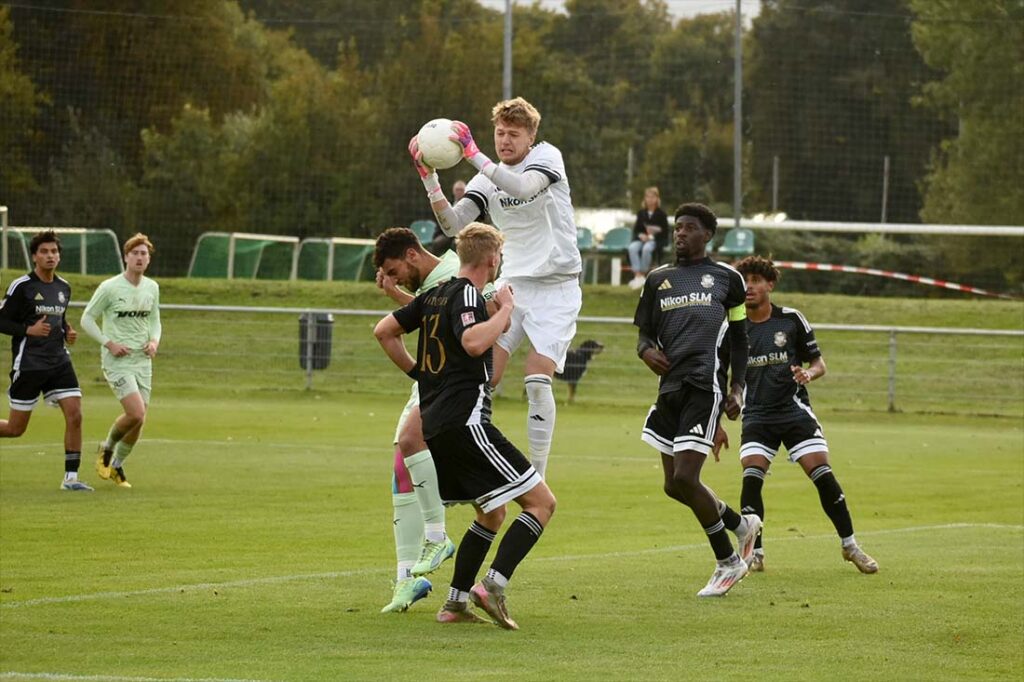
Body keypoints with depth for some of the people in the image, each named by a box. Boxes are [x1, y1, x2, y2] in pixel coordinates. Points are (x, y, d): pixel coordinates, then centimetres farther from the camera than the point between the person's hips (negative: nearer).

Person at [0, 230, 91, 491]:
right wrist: (29, 330, -21)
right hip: (28, 364, -5)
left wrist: (68, 333, 5)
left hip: (59, 361, 5)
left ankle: (71, 477, -6)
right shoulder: (21, 287, -9)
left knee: (75, 415, -11)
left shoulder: (63, 287, 10)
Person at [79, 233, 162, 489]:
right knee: (136, 413, -19)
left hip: (143, 361, 6)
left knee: (138, 420, 4)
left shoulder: (152, 288, 7)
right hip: (117, 361, -6)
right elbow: (87, 319, -3)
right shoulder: (109, 288, -9)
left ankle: (117, 465, 25)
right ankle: (107, 447, 9)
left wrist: (154, 341, -1)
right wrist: (109, 343, -13)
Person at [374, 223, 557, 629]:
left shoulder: (436, 294, 16)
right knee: (541, 502, -7)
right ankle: (493, 587, -20)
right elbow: (473, 342, -28)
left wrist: (418, 372, 25)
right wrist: (505, 310, -15)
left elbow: (384, 331, 23)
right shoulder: (467, 294, -9)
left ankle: (455, 603, 16)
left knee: (493, 514, 22)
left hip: (435, 425, 10)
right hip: (465, 421, -10)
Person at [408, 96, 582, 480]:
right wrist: (429, 177, -17)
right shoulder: (487, 178, 5)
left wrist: (473, 154, -33)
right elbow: (452, 224, -6)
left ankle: (536, 481, -7)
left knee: (537, 381, -15)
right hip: (512, 285, 4)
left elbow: (523, 186, -28)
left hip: (556, 287, -4)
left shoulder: (547, 156, -6)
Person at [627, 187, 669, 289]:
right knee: (632, 248, -31)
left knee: (646, 248, -38)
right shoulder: (641, 213, 13)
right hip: (642, 238, 4)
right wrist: (640, 235, -10)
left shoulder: (661, 214, 2)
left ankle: (643, 275, -24)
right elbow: (636, 230, 12)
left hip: (656, 240, -4)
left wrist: (652, 236, -16)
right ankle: (637, 275, -36)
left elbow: (665, 232, -1)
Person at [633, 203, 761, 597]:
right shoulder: (658, 279, 17)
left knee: (684, 479, -15)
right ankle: (741, 525, 31)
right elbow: (644, 333, 20)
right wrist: (647, 350, -4)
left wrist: (737, 389, 5)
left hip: (705, 387, -5)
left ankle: (728, 562, 1)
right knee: (674, 485, 7)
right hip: (670, 387, 5)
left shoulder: (726, 278, 9)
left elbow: (739, 338, 14)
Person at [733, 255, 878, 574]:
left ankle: (850, 546, 8)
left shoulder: (792, 320, 1)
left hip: (795, 410, -1)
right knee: (751, 477, -17)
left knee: (823, 475, -8)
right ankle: (754, 553, -6)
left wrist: (809, 374, -17)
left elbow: (818, 362, 7)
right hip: (757, 416, 1)